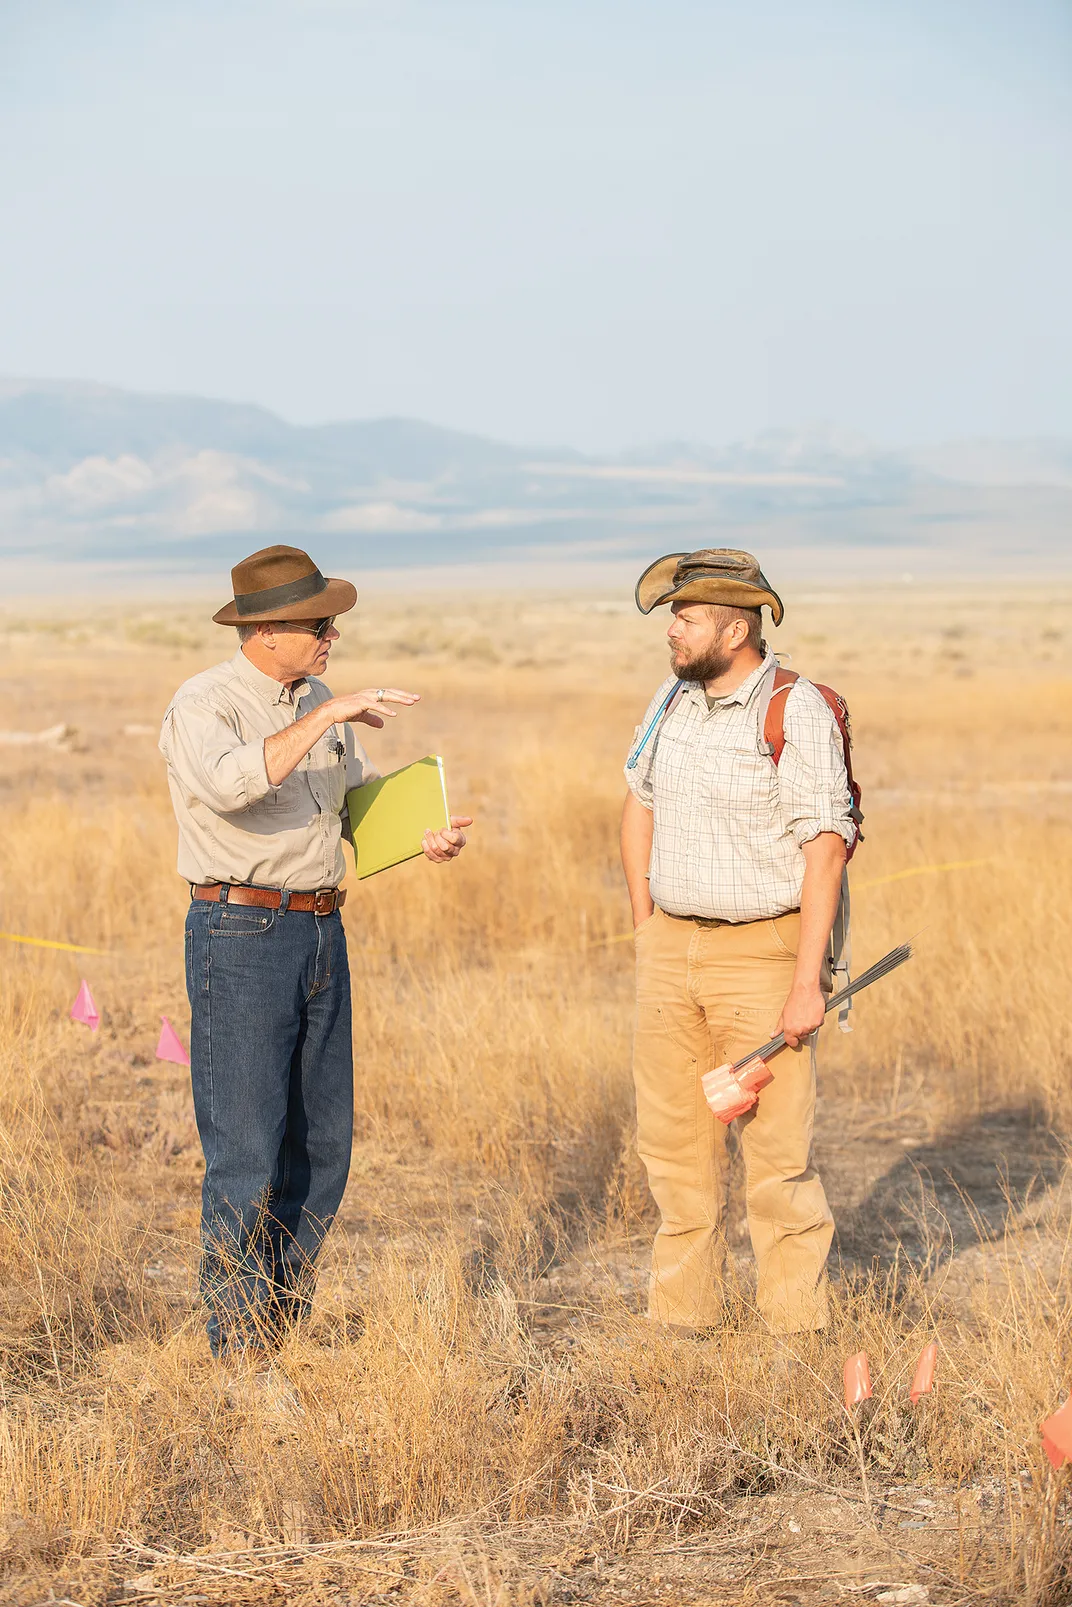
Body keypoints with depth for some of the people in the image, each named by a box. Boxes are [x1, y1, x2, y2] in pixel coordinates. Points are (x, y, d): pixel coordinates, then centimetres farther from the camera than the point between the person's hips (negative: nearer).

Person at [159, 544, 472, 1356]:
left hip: (320, 933, 8)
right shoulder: (204, 704, -12)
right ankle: (238, 1348, 0)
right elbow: (230, 783, -33)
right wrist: (328, 715, -30)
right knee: (246, 1152, -7)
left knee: (322, 1145, 11)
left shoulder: (315, 701, 12)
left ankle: (283, 1327, 22)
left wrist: (423, 836, 3)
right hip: (241, 935, -8)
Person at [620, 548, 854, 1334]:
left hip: (763, 952, -6)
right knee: (674, 1141, 9)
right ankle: (682, 1317, 19)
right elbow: (640, 805, 21)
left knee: (778, 1150, -5)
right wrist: (646, 929, 14)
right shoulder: (675, 699, 7)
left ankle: (796, 1330, 4)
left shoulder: (798, 712, -13)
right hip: (673, 946, 6)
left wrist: (808, 980, -20)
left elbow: (826, 849, -16)